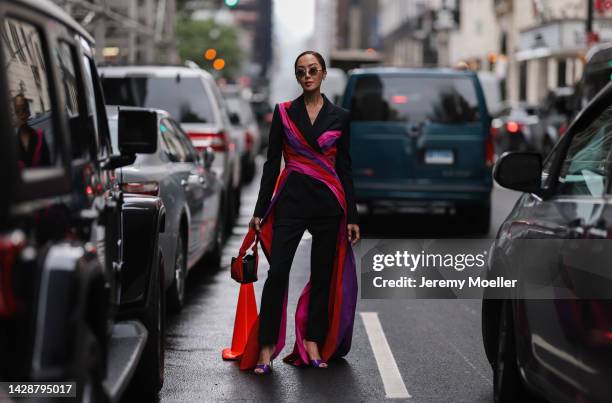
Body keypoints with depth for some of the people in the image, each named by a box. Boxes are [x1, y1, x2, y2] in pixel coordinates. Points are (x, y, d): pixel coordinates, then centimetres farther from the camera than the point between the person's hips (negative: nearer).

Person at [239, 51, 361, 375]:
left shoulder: (339, 116, 7)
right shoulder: (283, 112, 5)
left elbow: (344, 167, 8)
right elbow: (272, 162, 5)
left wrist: (351, 216, 4)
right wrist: (260, 210, 1)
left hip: (328, 202, 2)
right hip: (291, 199, -1)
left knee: (323, 276, 6)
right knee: (277, 272, -10)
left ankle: (313, 344, 17)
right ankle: (266, 348, -6)